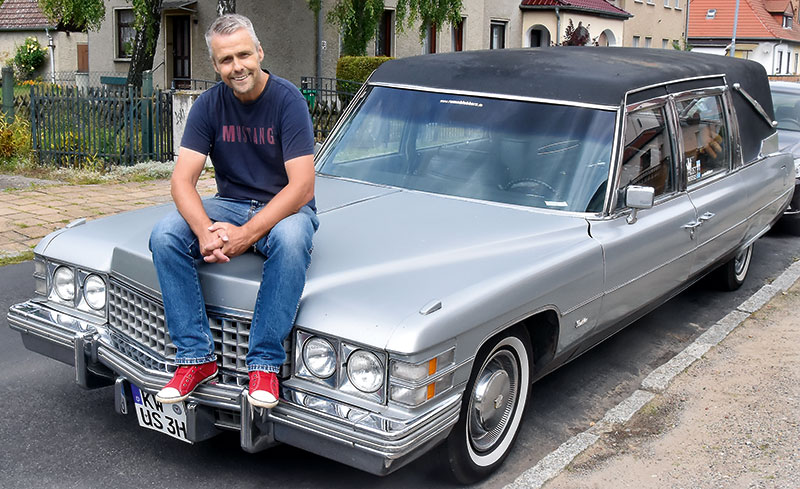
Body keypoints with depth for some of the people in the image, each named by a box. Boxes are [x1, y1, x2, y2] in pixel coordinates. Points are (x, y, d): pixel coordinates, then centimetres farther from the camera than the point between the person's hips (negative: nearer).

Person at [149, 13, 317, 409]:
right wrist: (205, 231, -29)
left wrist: (246, 235, -29)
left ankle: (265, 362, -26)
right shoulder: (209, 105, -3)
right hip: (230, 204, 4)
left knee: (291, 240, -39)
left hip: (284, 209, -4)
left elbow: (302, 187, -21)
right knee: (164, 236, -22)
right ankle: (196, 357, -16)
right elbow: (182, 180, -9)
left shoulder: (287, 100, -15)